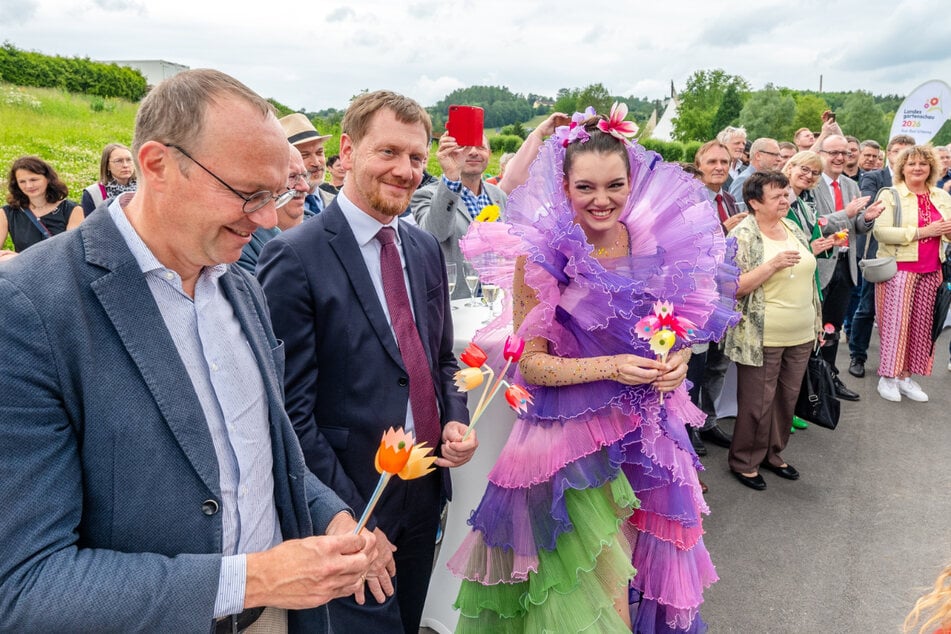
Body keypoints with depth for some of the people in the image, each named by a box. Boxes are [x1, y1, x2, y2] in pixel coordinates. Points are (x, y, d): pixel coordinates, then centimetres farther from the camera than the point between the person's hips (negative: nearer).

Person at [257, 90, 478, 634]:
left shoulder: (426, 248, 5)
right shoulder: (295, 257, -16)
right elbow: (292, 410, -17)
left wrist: (456, 423, -5)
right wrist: (352, 517, -16)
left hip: (427, 491, 7)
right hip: (351, 506, -6)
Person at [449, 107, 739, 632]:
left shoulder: (655, 244, -2)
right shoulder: (541, 255, -14)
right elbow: (530, 363, -13)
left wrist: (676, 358, -10)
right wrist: (611, 367, -24)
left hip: (647, 430, 4)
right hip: (572, 435, -4)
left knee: (642, 564, 20)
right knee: (594, 589, 6)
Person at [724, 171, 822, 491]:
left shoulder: (793, 228, 9)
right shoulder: (742, 236, -13)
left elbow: (806, 275, 18)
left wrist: (816, 322, 18)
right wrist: (773, 264, -25)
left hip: (801, 335, 7)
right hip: (762, 339, -7)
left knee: (787, 398, 16)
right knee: (757, 403, 3)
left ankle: (773, 453, 34)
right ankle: (744, 462, 22)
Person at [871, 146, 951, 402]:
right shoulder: (890, 195, -4)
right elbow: (880, 232, -16)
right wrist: (922, 232, -18)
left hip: (930, 270, 5)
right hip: (900, 268, -5)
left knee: (921, 323, 7)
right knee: (895, 322, -4)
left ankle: (906, 376, 17)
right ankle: (887, 376, 8)